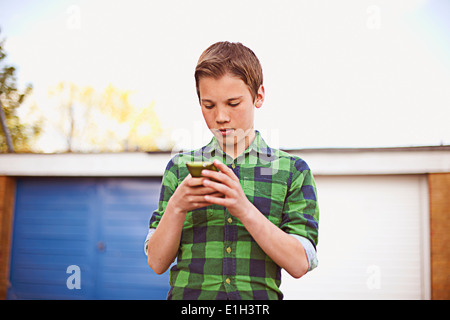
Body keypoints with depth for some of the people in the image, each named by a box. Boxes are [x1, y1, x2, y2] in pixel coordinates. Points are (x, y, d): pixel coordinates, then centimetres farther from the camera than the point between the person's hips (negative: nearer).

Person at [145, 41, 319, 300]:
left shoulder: (292, 171, 7)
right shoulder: (180, 168, 10)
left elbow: (299, 264, -3)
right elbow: (157, 263, 7)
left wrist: (245, 209, -14)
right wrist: (177, 208, -10)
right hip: (189, 293, 1)